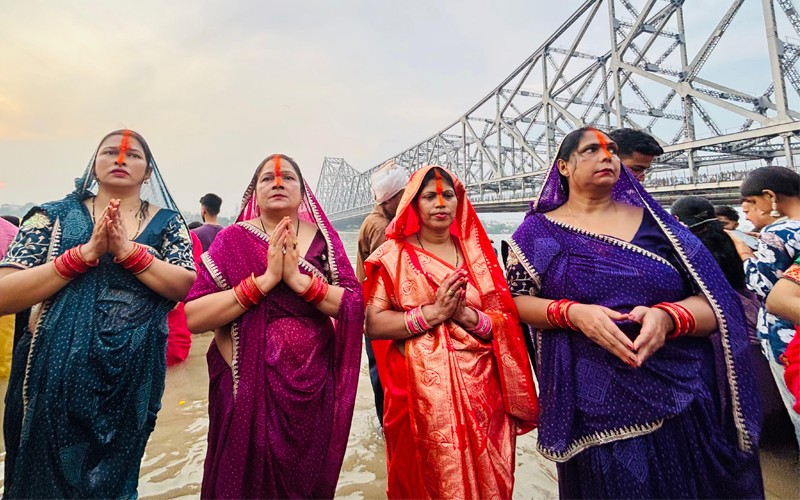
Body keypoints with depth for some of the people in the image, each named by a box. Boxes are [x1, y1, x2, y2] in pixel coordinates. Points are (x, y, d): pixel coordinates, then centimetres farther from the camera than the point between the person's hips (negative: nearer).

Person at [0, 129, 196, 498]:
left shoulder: (166, 222, 0)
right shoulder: (54, 216, 0)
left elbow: (189, 287, -12)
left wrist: (128, 251, -22)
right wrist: (86, 252, -20)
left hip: (133, 377, 0)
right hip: (54, 373, 0)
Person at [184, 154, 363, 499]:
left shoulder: (323, 238, -1)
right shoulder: (232, 240, -5)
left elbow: (354, 306, -10)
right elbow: (194, 318, -14)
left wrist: (297, 278, -22)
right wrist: (265, 279, -22)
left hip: (313, 384, 1)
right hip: (250, 385, -1)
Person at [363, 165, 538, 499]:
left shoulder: (477, 253, 6)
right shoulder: (394, 255, -3)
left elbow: (506, 323, 2)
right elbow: (373, 325, -12)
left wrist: (466, 314, -16)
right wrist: (432, 313, -20)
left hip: (480, 390, 3)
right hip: (423, 393, -2)